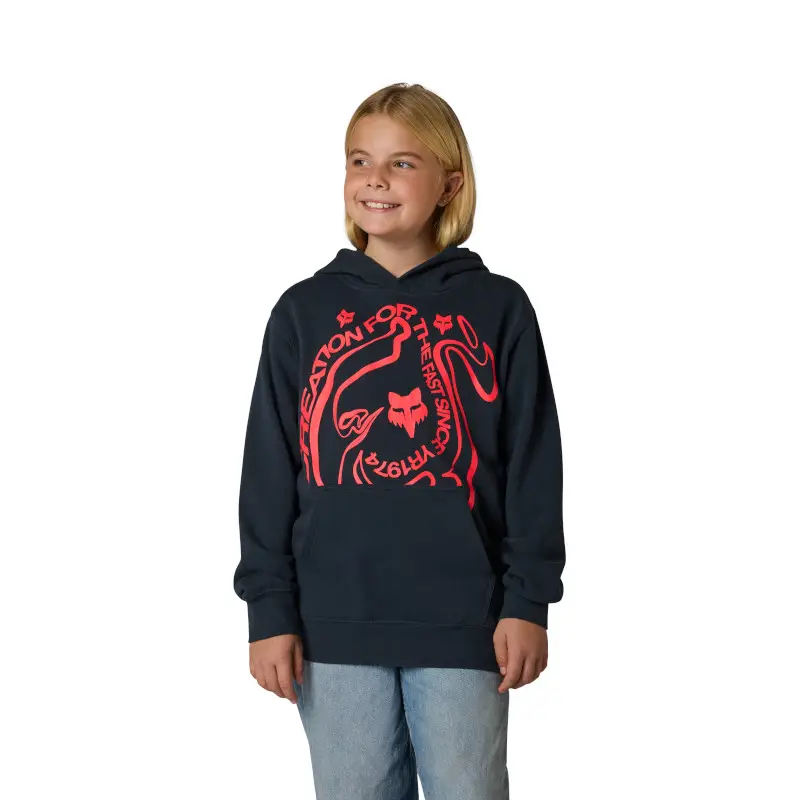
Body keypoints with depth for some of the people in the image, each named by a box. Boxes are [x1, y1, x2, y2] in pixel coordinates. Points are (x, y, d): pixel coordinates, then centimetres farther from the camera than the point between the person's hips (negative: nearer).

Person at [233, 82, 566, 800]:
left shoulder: (498, 309, 1)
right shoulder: (304, 311, 5)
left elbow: (534, 465, 2)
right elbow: (269, 471, 6)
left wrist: (528, 602, -3)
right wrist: (270, 610, 1)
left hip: (463, 622, -1)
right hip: (336, 623, 1)